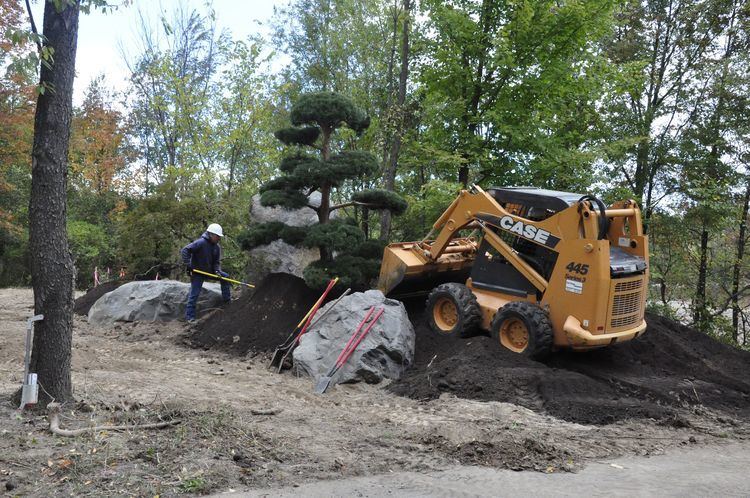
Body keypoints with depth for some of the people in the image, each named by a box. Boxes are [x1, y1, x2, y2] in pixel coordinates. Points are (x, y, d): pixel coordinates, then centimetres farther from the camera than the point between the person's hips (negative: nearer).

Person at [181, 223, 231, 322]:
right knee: (194, 294, -7)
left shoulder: (217, 247, 1)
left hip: (210, 271, 7)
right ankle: (189, 316, 2)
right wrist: (188, 264, -29)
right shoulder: (200, 243, -22)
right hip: (197, 272, -7)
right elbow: (184, 250, -25)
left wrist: (217, 271, -15)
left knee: (225, 277, 2)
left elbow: (217, 262, 5)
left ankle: (227, 300, 13)